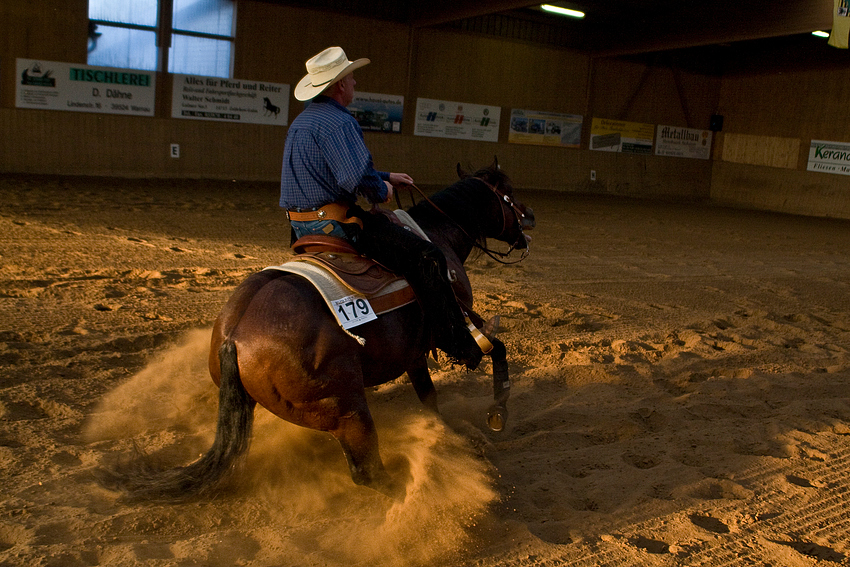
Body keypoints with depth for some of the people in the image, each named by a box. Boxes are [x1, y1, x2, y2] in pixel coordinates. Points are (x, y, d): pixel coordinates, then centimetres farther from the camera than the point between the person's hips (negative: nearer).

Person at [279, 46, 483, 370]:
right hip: (334, 222, -11)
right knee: (427, 258, -11)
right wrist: (382, 190, -7)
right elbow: (359, 179, -29)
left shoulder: (302, 121, 18)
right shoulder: (339, 122, -16)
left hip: (302, 226, 11)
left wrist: (385, 177, 27)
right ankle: (458, 345, -8)